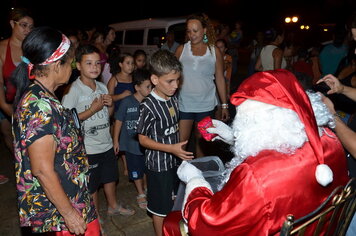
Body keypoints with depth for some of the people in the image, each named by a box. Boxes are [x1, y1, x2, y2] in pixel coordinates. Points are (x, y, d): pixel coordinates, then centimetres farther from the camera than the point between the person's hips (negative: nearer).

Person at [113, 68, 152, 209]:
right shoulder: (127, 102, -16)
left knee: (147, 168, 18)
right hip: (131, 143, -2)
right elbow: (119, 121, -8)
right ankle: (141, 194, 33)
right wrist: (116, 141, -4)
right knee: (136, 170, 13)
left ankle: (146, 189, 43)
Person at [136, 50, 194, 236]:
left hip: (175, 160, 7)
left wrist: (179, 148, 13)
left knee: (173, 201, 25)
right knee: (160, 208, 12)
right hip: (158, 164, -7)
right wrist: (171, 148, -25)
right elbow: (143, 139, -18)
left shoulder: (173, 98, -1)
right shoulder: (148, 106, -23)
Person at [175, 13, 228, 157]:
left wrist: (224, 105, 3)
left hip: (205, 106, 0)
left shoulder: (214, 51, 2)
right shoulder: (181, 49, 2)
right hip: (184, 104, 0)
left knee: (201, 142, 14)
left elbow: (220, 79, 4)